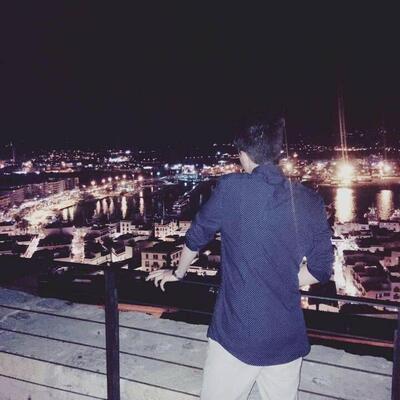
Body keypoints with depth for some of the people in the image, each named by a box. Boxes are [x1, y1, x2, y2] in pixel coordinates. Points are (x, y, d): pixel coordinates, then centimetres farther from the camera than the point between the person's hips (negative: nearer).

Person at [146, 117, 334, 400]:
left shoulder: (230, 188, -9)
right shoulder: (310, 201, -2)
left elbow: (196, 238, 4)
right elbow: (321, 269, 1)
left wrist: (178, 273, 21)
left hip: (236, 332, -3)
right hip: (287, 337, 3)